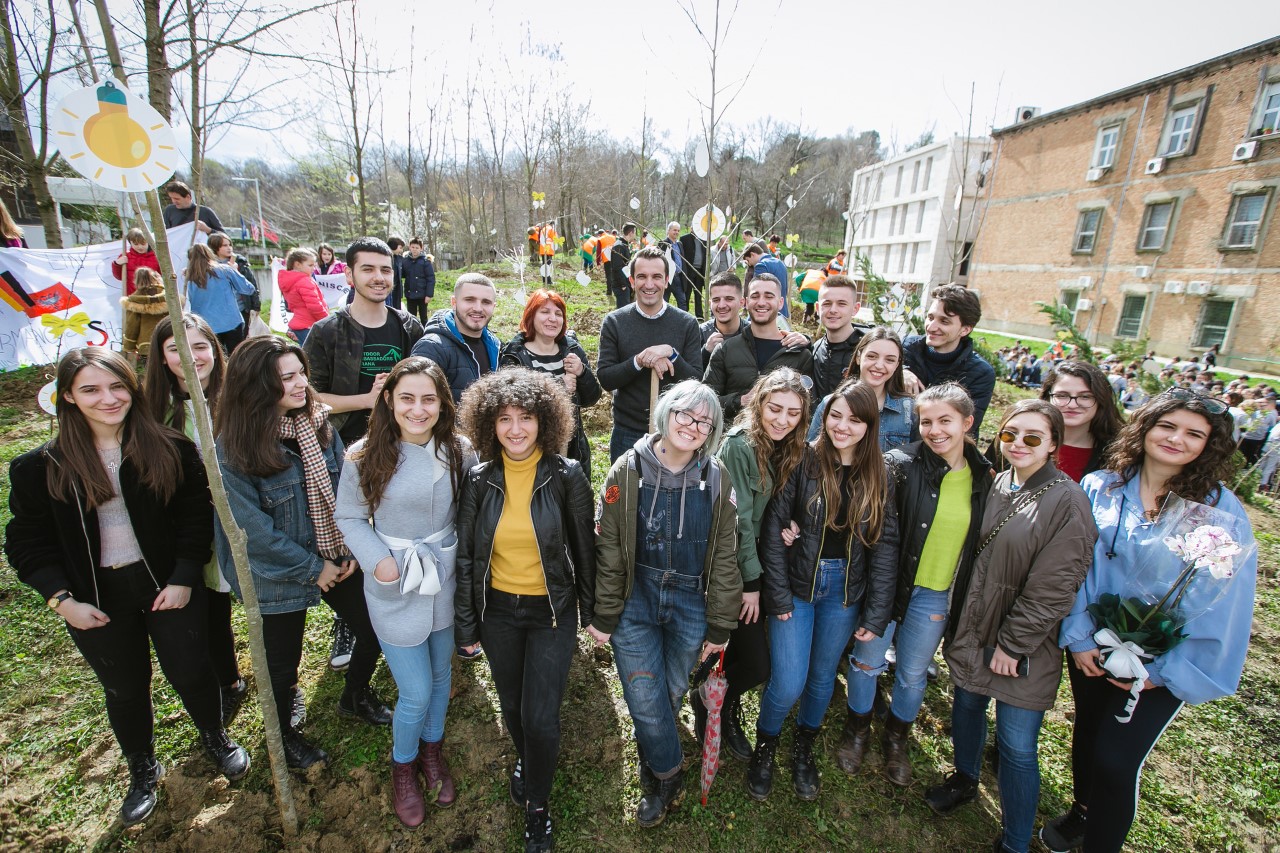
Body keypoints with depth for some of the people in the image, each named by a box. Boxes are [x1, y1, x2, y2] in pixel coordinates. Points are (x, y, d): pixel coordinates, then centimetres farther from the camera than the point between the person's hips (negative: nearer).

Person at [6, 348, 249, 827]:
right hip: (97, 599, 2)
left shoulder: (170, 450, -11)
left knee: (191, 673, 10)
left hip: (167, 585, -1)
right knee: (124, 689, 19)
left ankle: (215, 738, 41)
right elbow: (28, 542, -1)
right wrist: (61, 599, -10)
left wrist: (185, 577, -12)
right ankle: (142, 771, 45)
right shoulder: (41, 468, -8)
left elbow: (195, 516, -6)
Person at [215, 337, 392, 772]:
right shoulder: (233, 450, -21)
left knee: (373, 629, 14)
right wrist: (313, 568, -14)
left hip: (336, 559, 5)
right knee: (283, 663, 17)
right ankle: (284, 735, 48)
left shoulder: (318, 422, -7)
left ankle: (356, 696, 46)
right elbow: (253, 529, -20)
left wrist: (351, 549, -8)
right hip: (280, 574, -4)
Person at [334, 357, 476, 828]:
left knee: (441, 675, 21)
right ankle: (403, 767, 40)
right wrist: (378, 560, -17)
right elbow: (348, 517, -4)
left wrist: (461, 556, -11)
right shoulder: (365, 456, -14)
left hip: (445, 582, 2)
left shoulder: (459, 452, -11)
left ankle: (432, 749, 51)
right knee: (416, 693, 6)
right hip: (394, 591, -2)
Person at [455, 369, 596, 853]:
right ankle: (525, 760, 55)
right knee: (512, 707, 21)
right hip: (498, 610, 3)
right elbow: (465, 556, -1)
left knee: (540, 717, 2)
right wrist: (465, 626, 2)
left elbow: (584, 549, -5)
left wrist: (590, 610, 3)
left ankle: (537, 805, 33)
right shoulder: (480, 480, -8)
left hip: (551, 612, -2)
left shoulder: (566, 477, -15)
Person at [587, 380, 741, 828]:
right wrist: (604, 615, -4)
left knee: (670, 694, 15)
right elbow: (608, 547, -5)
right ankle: (669, 775, 34)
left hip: (691, 605, 1)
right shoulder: (628, 470, -9)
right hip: (636, 601, -1)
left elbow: (724, 556, 0)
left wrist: (719, 625, 1)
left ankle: (653, 766, 47)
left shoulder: (717, 479, -4)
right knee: (645, 702, 3)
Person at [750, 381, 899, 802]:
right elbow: (774, 528, -11)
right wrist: (778, 594, -13)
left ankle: (804, 749, 45)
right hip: (798, 583, -3)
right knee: (788, 684, -2)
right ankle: (764, 748, 30)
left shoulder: (878, 477, -2)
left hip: (845, 590, 3)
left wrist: (876, 616, -2)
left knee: (823, 677, 18)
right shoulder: (803, 462, -12)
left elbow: (885, 547, 0)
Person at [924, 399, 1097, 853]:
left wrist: (1013, 643, -13)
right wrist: (959, 620, 9)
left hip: (1023, 646, -6)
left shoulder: (1066, 500, -17)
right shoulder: (997, 484, 2)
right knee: (967, 706, 22)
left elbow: (1052, 589, -17)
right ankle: (965, 779, 48)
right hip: (974, 629, 6)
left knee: (1017, 747, 5)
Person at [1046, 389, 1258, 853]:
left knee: (1114, 761, 0)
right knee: (1087, 732, 20)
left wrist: (1167, 670, -10)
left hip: (1159, 659, -2)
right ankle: (1082, 810, 46)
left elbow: (1223, 602, -9)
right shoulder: (1099, 487, -7)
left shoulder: (1221, 511, -12)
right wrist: (1078, 634, -8)